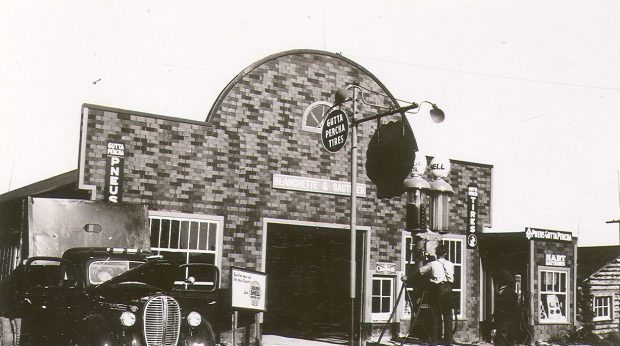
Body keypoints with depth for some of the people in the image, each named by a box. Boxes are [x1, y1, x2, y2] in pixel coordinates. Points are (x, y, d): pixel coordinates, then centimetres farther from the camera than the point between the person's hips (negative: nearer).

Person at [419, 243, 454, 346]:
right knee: (448, 315, 6)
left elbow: (419, 272, 6)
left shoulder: (432, 264, 2)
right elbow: (452, 278, 12)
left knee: (436, 315, 2)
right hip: (448, 289, 2)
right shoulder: (450, 264, 9)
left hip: (436, 288, -2)